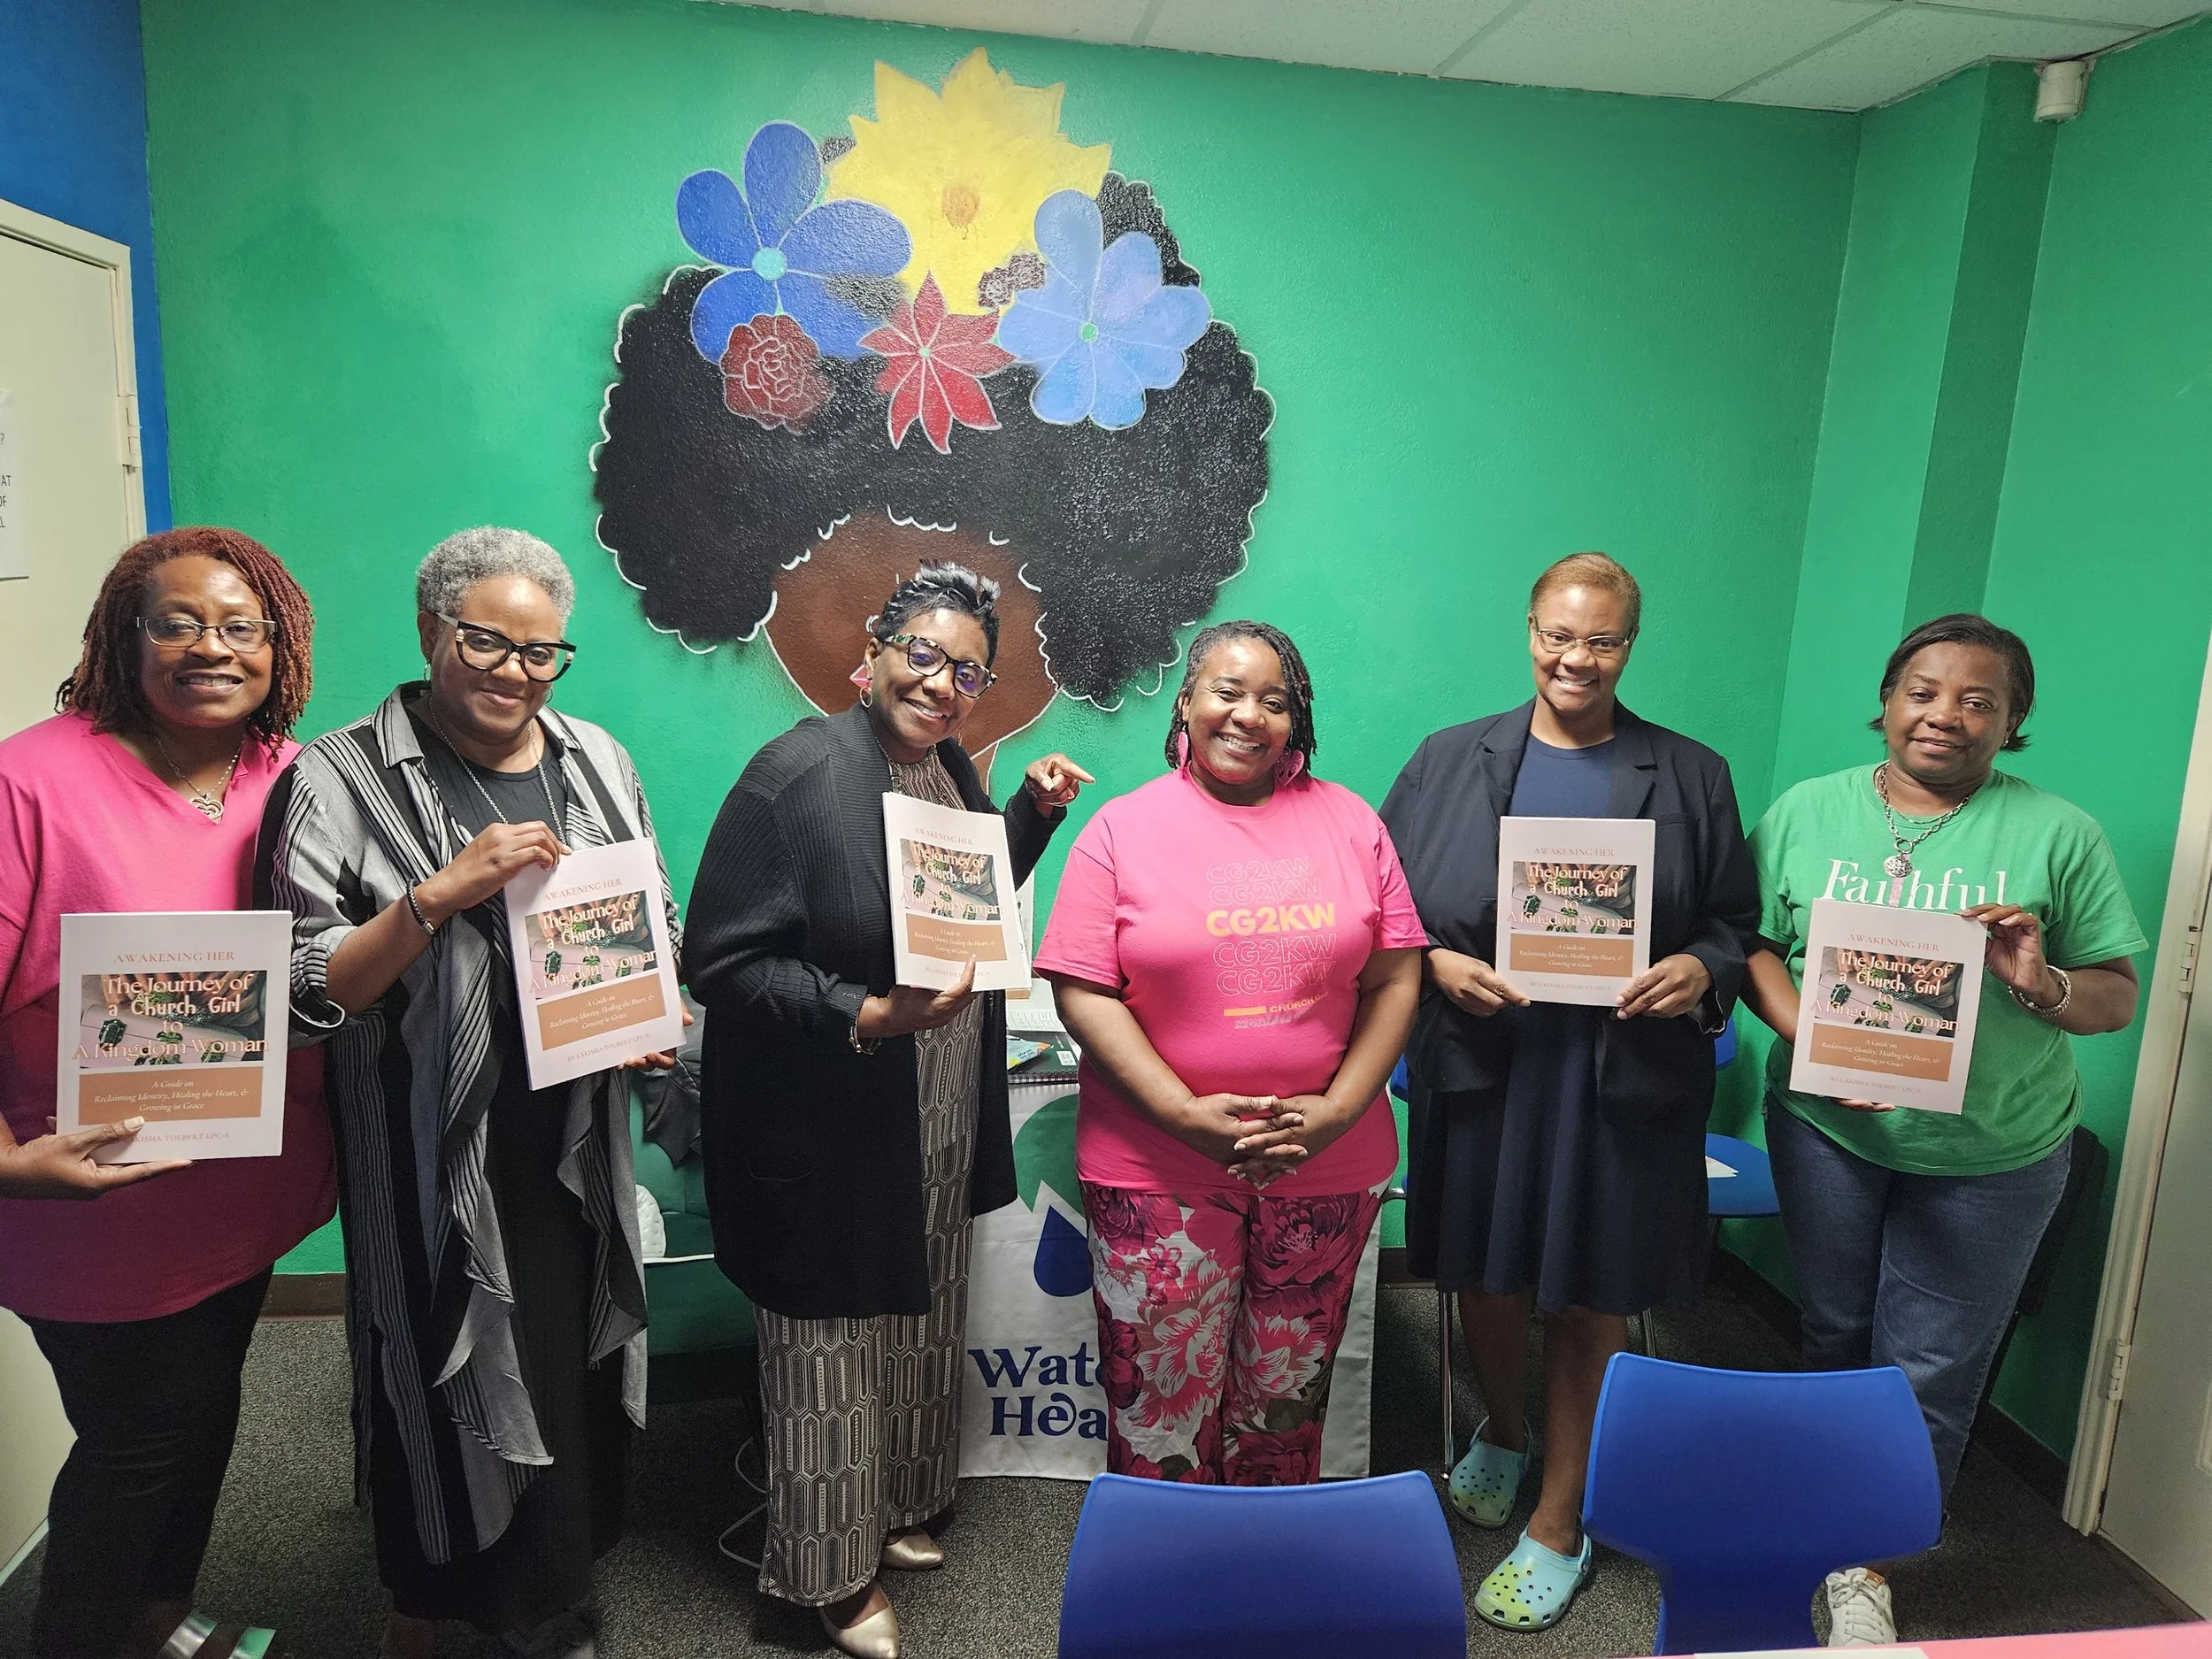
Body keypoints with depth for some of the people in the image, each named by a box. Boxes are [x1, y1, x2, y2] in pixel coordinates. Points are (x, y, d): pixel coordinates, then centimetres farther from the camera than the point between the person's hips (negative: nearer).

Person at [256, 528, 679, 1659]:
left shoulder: (596, 760, 5)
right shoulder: (342, 780, -9)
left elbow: (654, 920, 16)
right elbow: (309, 992, -14)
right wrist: (442, 892, -27)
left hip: (575, 1139, 4)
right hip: (437, 1153, -4)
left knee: (573, 1365, 15)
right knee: (451, 1375, 10)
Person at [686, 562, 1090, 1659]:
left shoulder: (949, 768, 4)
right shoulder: (799, 773, -20)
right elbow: (726, 962, -22)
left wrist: (1035, 815, 6)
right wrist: (869, 1016, -32)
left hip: (941, 1126, 8)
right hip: (830, 1135, -8)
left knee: (918, 1325, 23)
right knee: (836, 1342, 9)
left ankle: (890, 1508, 47)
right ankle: (836, 1570, 32)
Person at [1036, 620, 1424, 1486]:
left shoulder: (1349, 821, 4)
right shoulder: (1123, 828, -2)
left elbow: (1396, 978, 3)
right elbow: (1082, 992, -7)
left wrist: (1337, 1109, -9)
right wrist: (1186, 1114, -16)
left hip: (1326, 1162, 2)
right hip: (1159, 1171, -2)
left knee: (1287, 1402, 16)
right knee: (1163, 1408, 7)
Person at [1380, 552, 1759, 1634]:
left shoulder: (1691, 778, 3)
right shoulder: (1450, 760, 3)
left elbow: (1735, 921, 7)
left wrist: (1700, 969, -14)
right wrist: (1438, 965, -13)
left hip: (1625, 1086, -1)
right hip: (1479, 1069, 1)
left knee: (1591, 1301, 9)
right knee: (1486, 1275, 16)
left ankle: (1559, 1524, 28)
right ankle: (1503, 1435, 47)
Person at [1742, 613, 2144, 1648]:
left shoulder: (2060, 835, -2)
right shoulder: (1807, 812, 0)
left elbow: (2117, 996, 1)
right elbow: (1751, 942, -3)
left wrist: (2043, 985, -21)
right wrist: (1808, 1037, -19)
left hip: (1990, 1154, -1)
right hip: (1827, 1128, 1)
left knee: (1930, 1375, 7)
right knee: (1837, 1339, 17)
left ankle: (1867, 1566, 27)